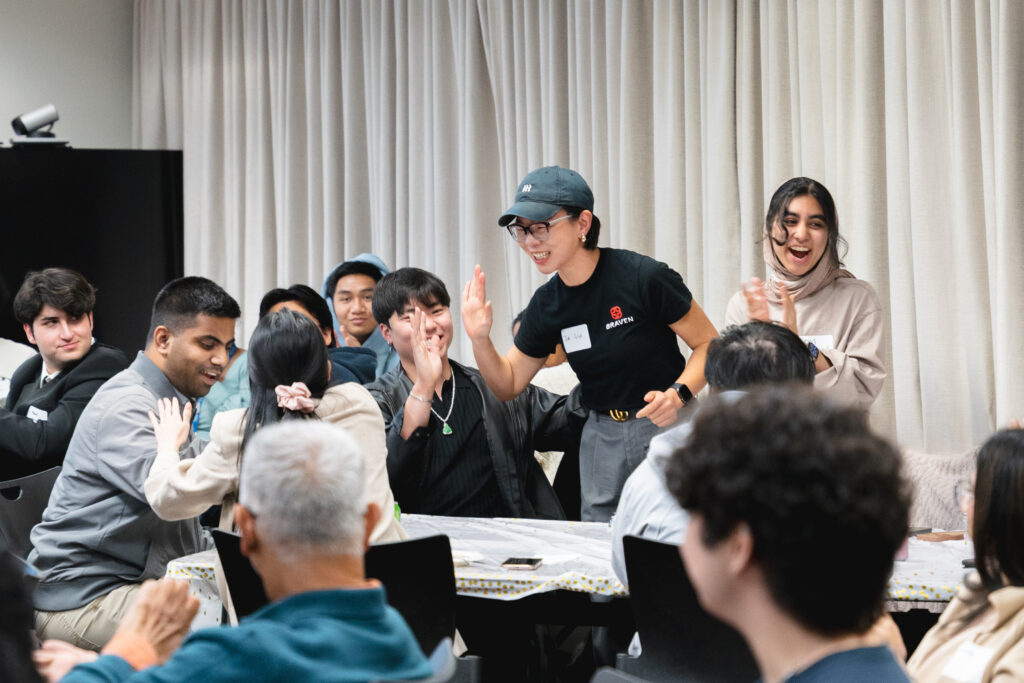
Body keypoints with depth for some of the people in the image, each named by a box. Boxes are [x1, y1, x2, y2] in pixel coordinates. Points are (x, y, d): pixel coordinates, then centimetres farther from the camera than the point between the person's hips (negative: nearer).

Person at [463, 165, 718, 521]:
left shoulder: (644, 277, -15)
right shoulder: (547, 304, 2)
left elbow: (710, 344, -8)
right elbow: (509, 384, 12)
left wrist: (678, 394, -24)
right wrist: (480, 339, -6)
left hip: (667, 427, -5)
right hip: (602, 436, 5)